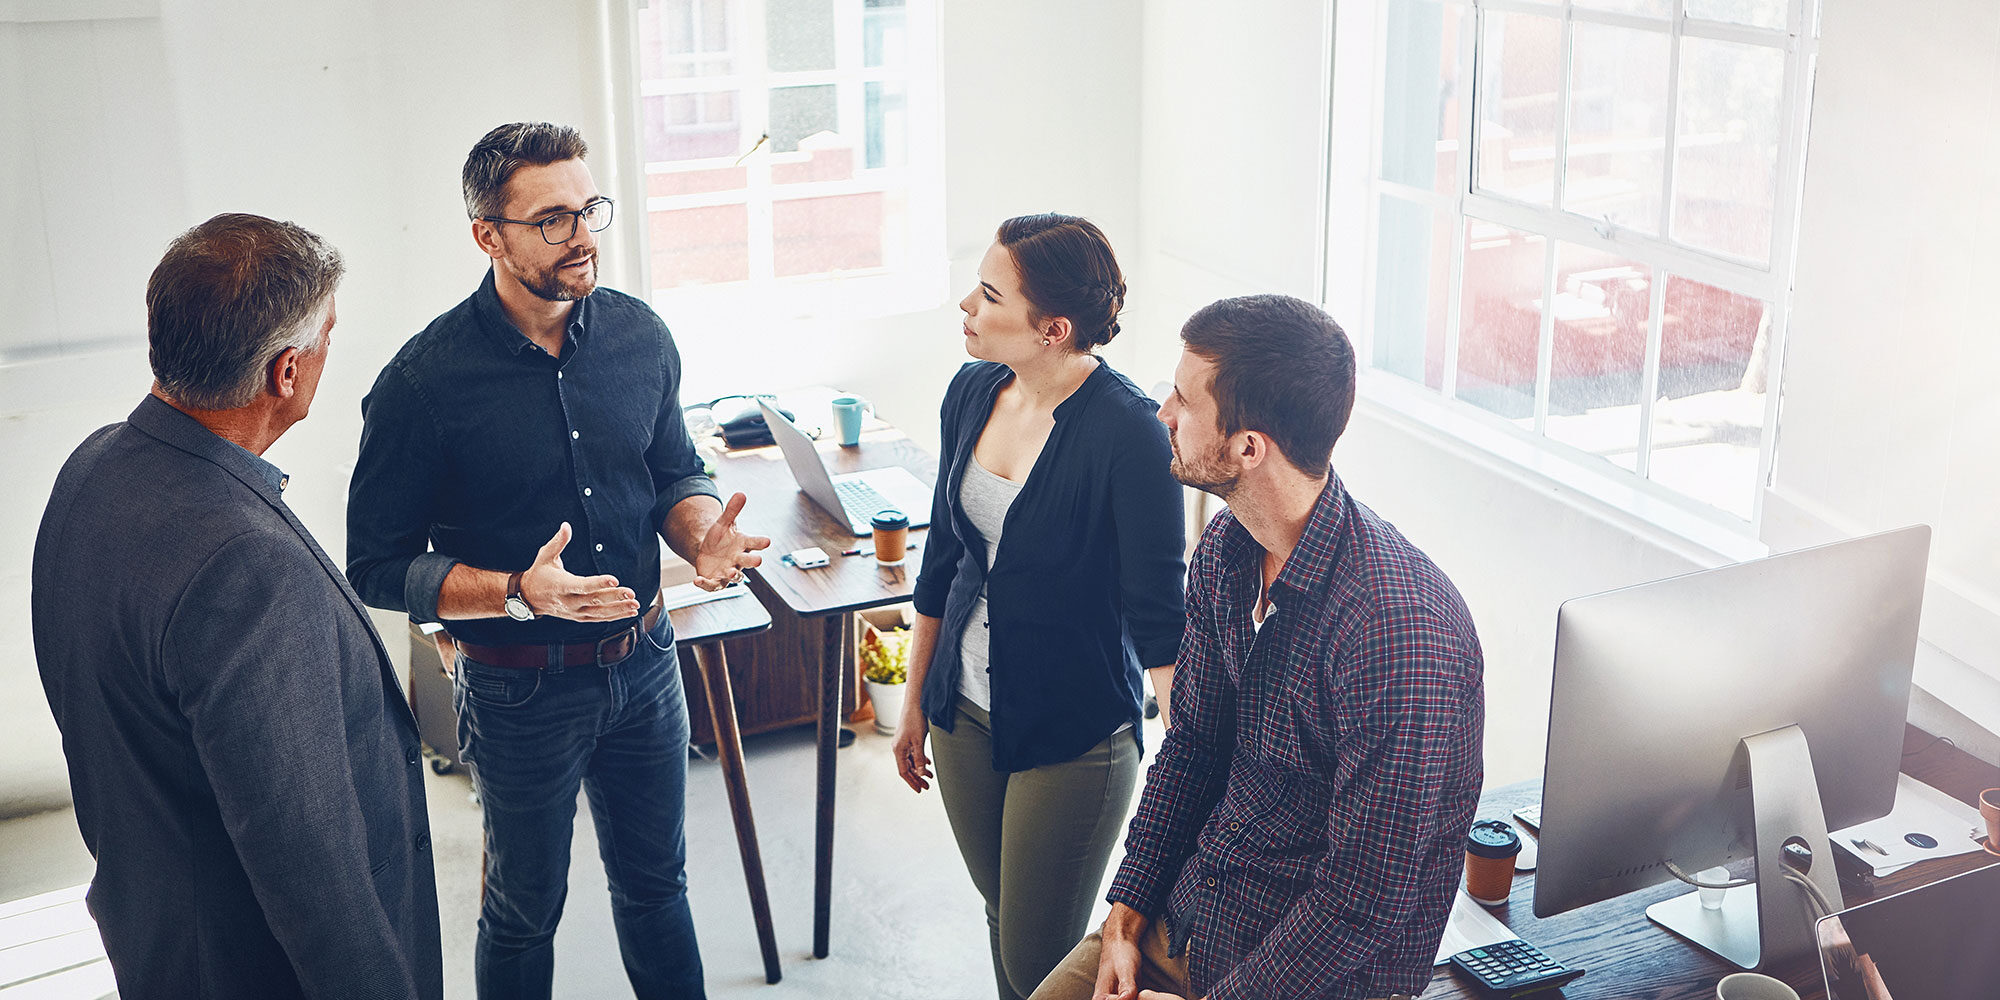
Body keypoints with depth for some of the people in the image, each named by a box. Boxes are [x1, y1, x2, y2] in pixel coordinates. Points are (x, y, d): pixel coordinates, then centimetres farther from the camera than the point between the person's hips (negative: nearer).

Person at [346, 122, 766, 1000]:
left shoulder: (640, 333, -5)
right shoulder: (424, 383, -20)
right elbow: (379, 568, -14)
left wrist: (704, 534, -13)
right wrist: (519, 593, -28)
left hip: (643, 661, 4)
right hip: (519, 688, -4)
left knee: (656, 882, 22)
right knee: (525, 912, 17)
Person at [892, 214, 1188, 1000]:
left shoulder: (1128, 432, -23)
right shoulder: (972, 393, -2)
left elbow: (1158, 616, -18)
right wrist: (916, 700, 16)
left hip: (1074, 733, -6)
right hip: (965, 713, 6)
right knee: (1001, 917, 22)